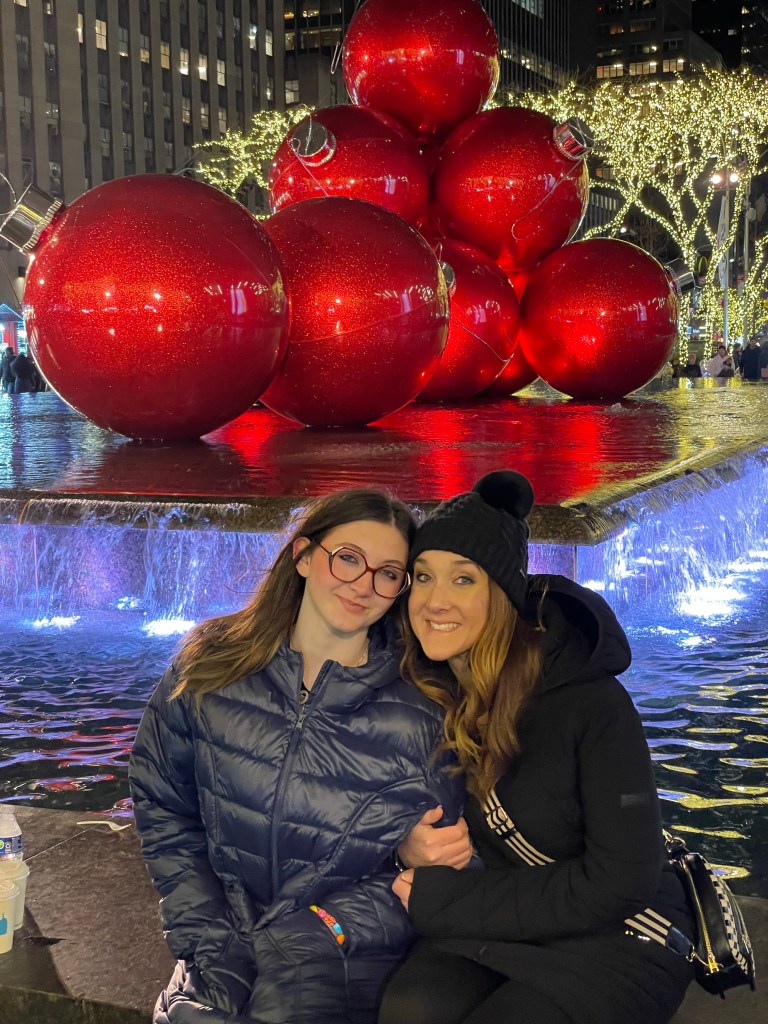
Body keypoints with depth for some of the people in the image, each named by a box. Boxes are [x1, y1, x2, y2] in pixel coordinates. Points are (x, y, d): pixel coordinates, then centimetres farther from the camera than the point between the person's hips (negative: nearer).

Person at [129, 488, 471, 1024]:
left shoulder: (424, 712, -5)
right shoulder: (210, 668, 2)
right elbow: (163, 812, 8)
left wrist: (294, 942, -12)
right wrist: (210, 943, -4)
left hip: (351, 960, -1)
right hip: (224, 947, 1)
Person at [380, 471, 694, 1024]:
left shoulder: (591, 702, -21)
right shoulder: (428, 691, -5)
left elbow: (620, 881, -19)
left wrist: (448, 901, -17)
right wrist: (412, 844, -11)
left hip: (616, 940, -3)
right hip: (500, 931, 3)